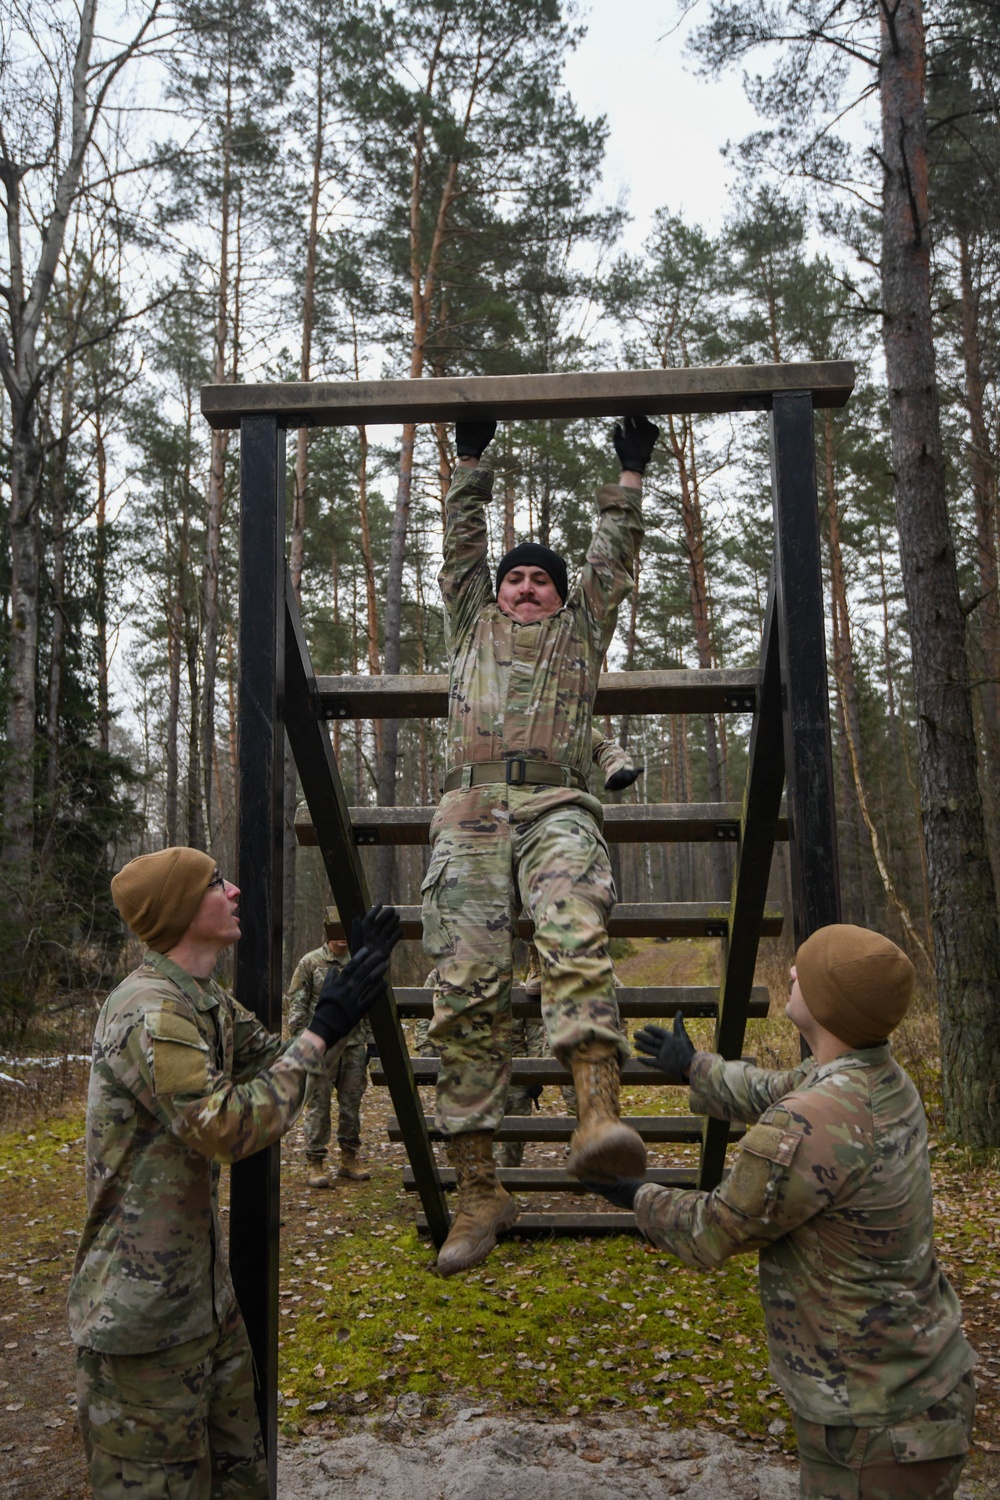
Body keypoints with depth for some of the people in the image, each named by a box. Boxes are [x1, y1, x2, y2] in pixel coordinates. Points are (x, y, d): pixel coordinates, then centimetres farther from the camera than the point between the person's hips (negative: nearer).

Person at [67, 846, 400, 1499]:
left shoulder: (206, 1000, 7)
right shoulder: (149, 1012, -24)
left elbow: (276, 1060, 13)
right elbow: (229, 1126, -30)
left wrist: (353, 987, 3)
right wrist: (324, 1031, -26)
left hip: (204, 1292, 9)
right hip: (144, 1309, -9)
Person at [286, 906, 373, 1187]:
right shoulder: (310, 963, -2)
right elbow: (296, 1005, -3)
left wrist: (373, 1040, 12)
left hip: (354, 1044, 4)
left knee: (352, 1103, 9)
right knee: (318, 1104, -1)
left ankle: (349, 1159, 22)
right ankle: (315, 1164, 8)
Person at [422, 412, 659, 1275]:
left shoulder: (580, 630, 31)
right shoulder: (472, 627, 34)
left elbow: (614, 557, 32)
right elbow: (463, 545, 36)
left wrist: (631, 473, 38)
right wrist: (472, 463, 40)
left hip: (556, 807, -1)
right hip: (471, 814, 1)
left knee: (576, 944, -31)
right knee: (468, 991, -12)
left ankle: (600, 1117, -47)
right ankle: (480, 1191, -9)